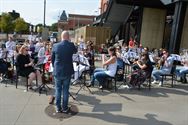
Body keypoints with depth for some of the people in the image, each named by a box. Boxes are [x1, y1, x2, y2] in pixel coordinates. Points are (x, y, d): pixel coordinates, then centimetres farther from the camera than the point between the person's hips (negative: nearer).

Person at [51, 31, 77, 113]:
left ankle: (58, 108, 22)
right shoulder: (71, 45, -9)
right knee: (65, 90, 10)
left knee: (58, 90, 13)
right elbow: (75, 51, 14)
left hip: (57, 72, 1)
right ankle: (65, 108, 21)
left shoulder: (55, 46, -4)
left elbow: (52, 59, 5)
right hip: (67, 72, -1)